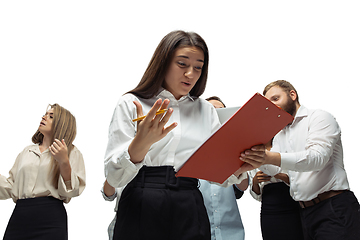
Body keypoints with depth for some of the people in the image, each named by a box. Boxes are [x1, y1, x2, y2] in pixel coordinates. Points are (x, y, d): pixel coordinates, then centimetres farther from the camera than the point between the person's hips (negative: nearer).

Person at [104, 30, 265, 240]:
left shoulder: (206, 110, 13)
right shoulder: (131, 104, 1)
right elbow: (114, 177, -8)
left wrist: (238, 169, -12)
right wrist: (141, 142, -25)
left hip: (190, 214, 3)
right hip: (140, 214, -3)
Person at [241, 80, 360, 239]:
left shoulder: (319, 117, -2)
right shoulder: (280, 135, 22)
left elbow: (318, 157, -21)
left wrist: (271, 157, -35)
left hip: (334, 208, -6)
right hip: (305, 212, 7)